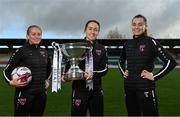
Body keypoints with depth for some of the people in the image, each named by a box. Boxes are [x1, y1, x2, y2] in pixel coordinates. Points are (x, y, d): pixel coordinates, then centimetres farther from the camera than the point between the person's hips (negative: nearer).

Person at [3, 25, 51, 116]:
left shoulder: (44, 52, 8)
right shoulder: (21, 51, -7)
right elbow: (7, 70, -4)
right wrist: (11, 82, -20)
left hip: (41, 93, 5)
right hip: (24, 93, -5)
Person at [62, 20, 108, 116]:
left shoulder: (101, 49, 9)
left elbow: (104, 69, 1)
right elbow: (69, 65, 4)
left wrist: (94, 74, -17)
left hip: (96, 89, 3)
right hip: (79, 88, -2)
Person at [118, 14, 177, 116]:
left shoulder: (151, 42, -8)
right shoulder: (128, 43, 8)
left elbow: (171, 62, -13)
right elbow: (121, 61, 27)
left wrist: (154, 76, -12)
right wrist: (123, 72, 10)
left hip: (145, 88, -5)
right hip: (129, 87, 6)